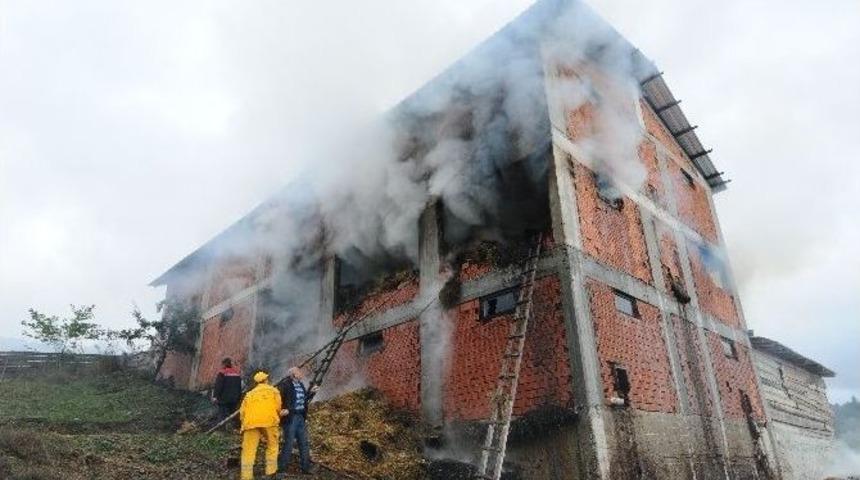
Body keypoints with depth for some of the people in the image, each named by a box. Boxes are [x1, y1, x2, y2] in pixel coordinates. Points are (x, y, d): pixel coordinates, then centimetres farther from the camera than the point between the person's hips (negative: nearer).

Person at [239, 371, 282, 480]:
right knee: (272, 446, 15)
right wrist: (278, 416, 26)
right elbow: (278, 407, 8)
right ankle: (270, 471, 13)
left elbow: (242, 411, 17)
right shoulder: (273, 390, 19)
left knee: (249, 450, 4)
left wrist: (244, 423, 27)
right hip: (269, 420, -1)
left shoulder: (250, 393, 25)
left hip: (251, 422, 2)